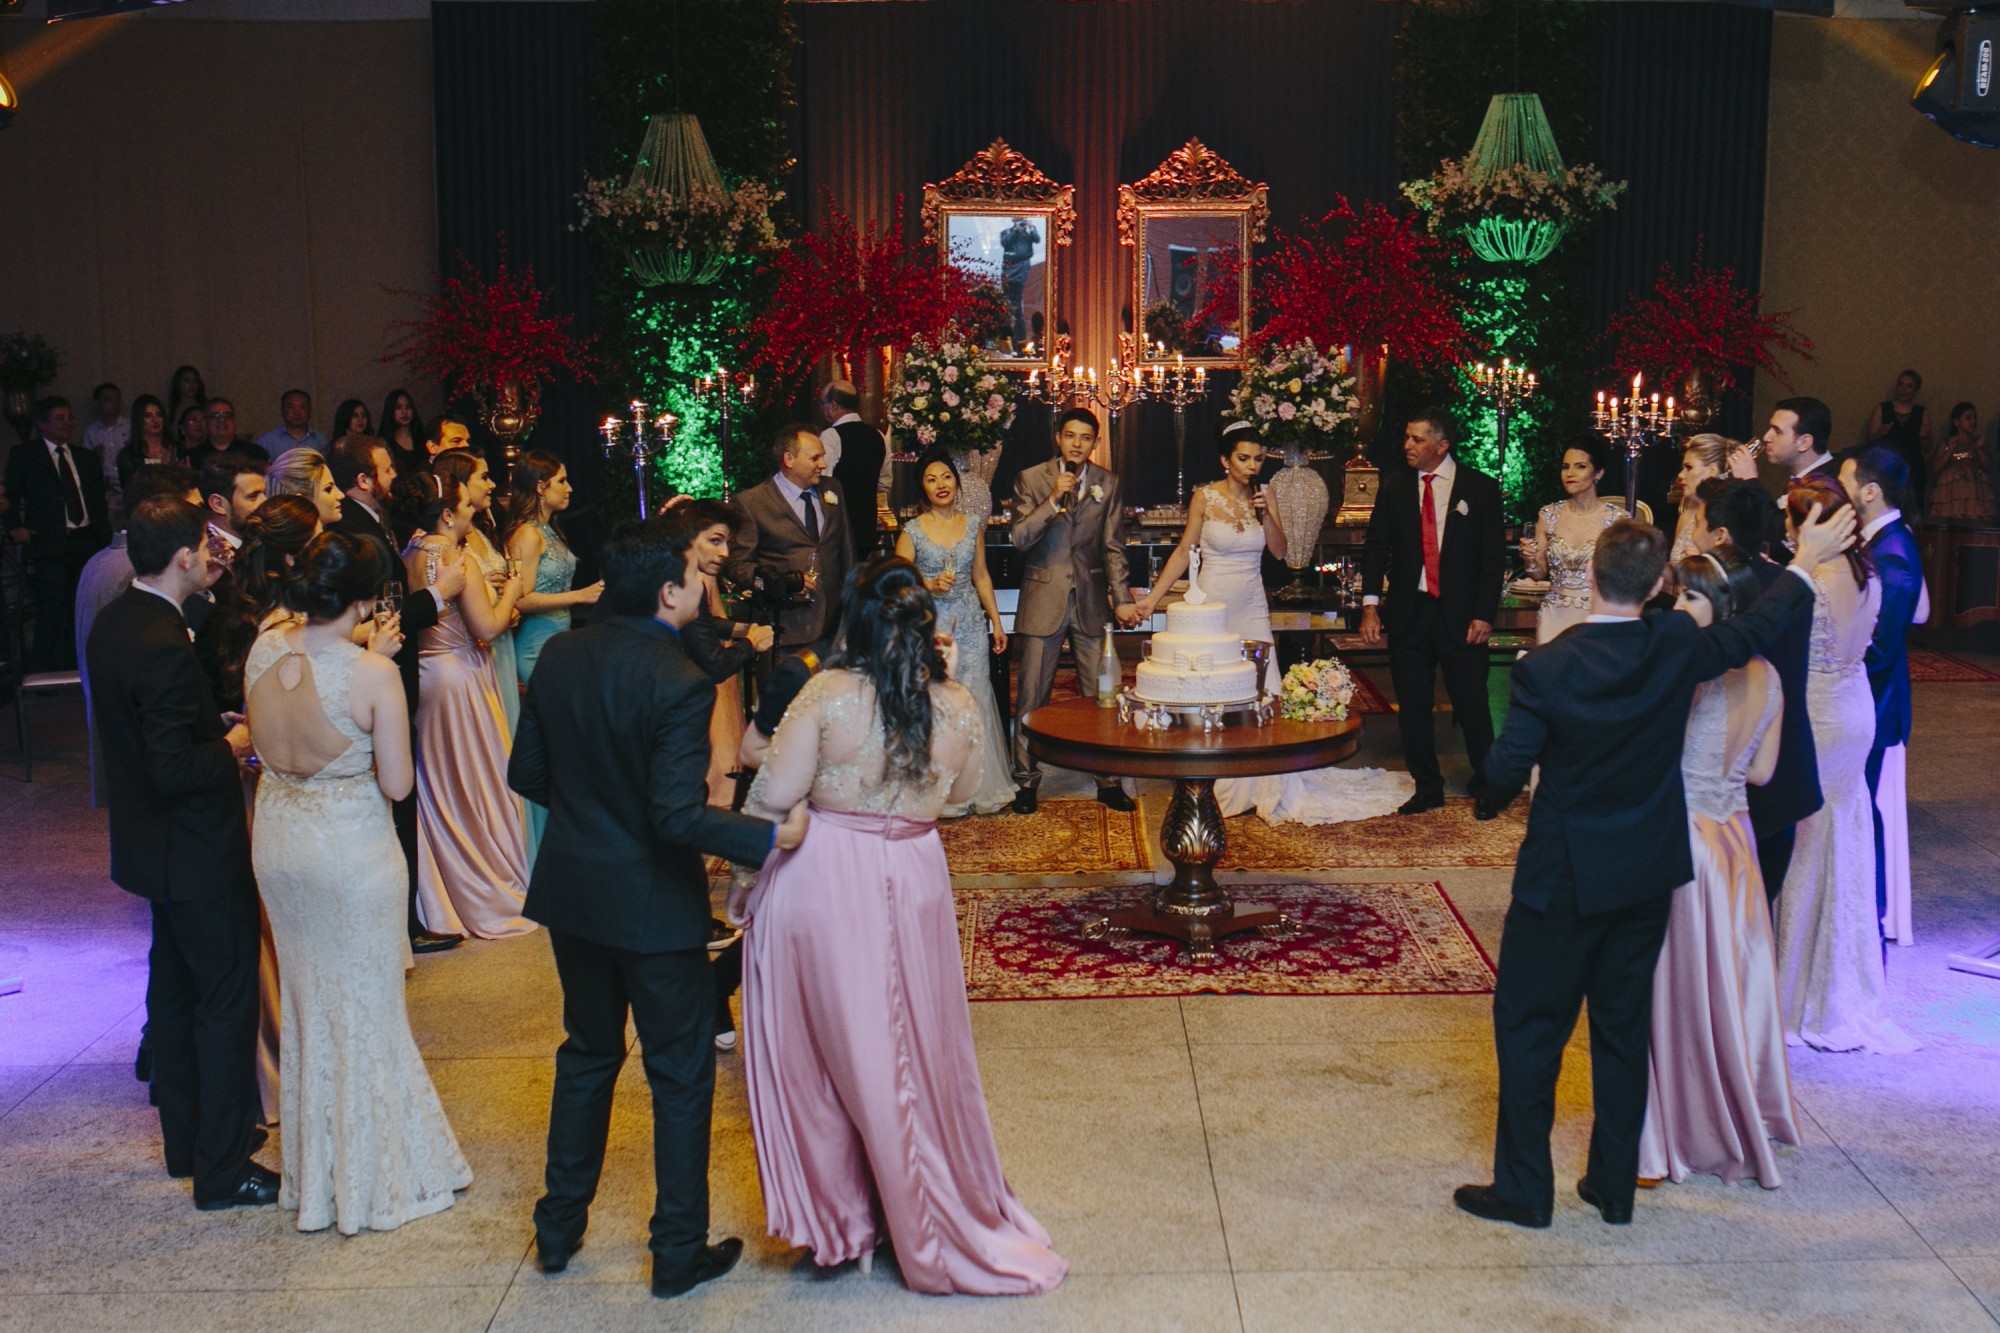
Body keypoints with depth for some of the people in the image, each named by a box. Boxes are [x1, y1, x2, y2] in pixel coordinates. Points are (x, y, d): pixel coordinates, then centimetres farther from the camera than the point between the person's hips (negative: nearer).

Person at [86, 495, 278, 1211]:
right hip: (198, 852, -10)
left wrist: (214, 728, 6)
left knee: (173, 989, 20)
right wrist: (232, 746, -12)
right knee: (227, 999, 1)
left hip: (151, 844, 10)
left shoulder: (113, 622, 3)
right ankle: (222, 1170, 9)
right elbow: (174, 770, -28)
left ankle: (186, 1140, 34)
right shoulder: (161, 643, -27)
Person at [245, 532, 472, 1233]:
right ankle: (377, 1177, 24)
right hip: (351, 849, -5)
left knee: (306, 1004, 21)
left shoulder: (265, 650, -7)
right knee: (365, 1010, 11)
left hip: (278, 842, 6)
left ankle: (313, 1174, 36)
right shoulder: (372, 675, -23)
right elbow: (396, 783, -16)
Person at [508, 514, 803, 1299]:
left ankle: (559, 1228, 34)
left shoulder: (558, 656, -3)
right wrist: (772, 836, -21)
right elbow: (680, 816, -28)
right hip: (652, 902, -6)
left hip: (571, 889, 6)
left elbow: (526, 773, 4)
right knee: (680, 1073, 10)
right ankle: (679, 1251, 20)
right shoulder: (679, 684, -23)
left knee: (587, 1053, 24)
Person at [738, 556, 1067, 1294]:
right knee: (916, 1048, 18)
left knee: (826, 1047, 13)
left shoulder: (829, 694, -14)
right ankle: (929, 1216, 33)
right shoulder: (958, 705, -4)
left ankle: (837, 1216, 26)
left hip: (822, 881, -3)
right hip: (913, 883, 3)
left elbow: (774, 794, -15)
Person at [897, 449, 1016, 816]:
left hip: (971, 624, 3)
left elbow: (981, 576, 15)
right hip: (931, 624, -3)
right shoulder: (912, 531, -1)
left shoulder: (973, 527, 9)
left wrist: (996, 621, 13)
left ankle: (980, 787, 13)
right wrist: (931, 586, -19)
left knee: (975, 700, 2)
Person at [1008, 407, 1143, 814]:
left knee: (1102, 694, 4)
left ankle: (1108, 780, 13)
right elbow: (1017, 538, -8)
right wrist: (1054, 500, -19)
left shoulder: (1108, 483, 5)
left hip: (1091, 601, 2)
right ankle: (1026, 780, 15)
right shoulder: (1031, 479, 0)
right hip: (1043, 599, -1)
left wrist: (1122, 598, -6)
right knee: (1032, 697, 3)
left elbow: (1113, 547, 3)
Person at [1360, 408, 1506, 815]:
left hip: (1460, 615, -3)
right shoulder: (1394, 486, 6)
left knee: (1472, 707, 1)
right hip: (1408, 613, 3)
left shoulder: (1480, 488, -1)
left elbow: (1494, 555, -1)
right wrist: (1370, 604, -3)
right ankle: (1427, 788, 21)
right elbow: (1375, 546, 8)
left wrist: (1484, 614, -8)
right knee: (1412, 708, 8)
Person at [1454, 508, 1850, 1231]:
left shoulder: (1543, 669, -20)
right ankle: (1614, 1186, 26)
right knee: (1623, 1029, 16)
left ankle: (1523, 1189, 15)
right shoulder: (1677, 648, -10)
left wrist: (1484, 802, 9)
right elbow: (1750, 631, 9)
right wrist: (1806, 562, 25)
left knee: (1528, 1026, 8)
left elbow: (1507, 770, -14)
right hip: (1649, 873, 4)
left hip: (1563, 879, -4)